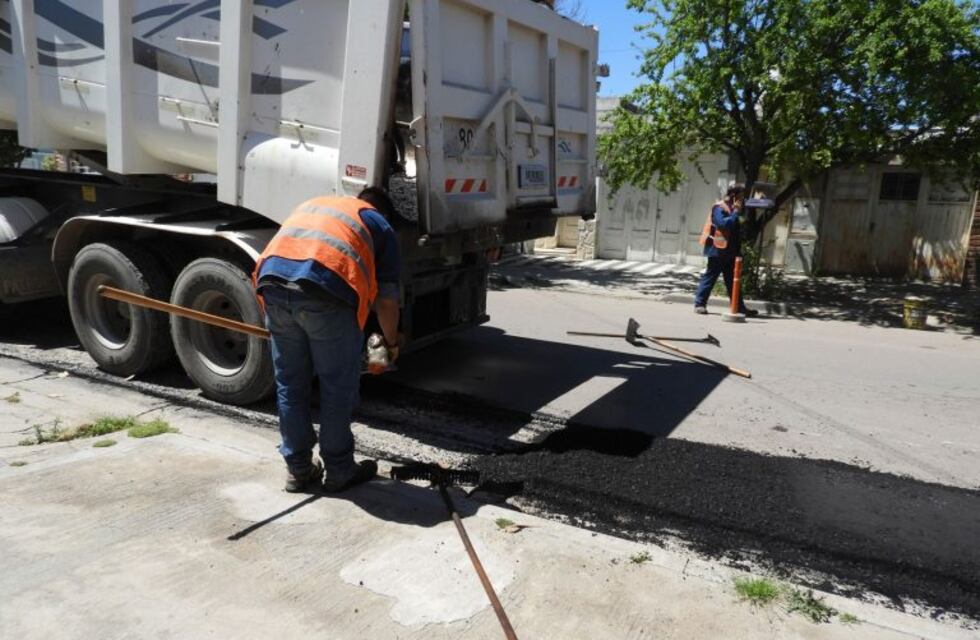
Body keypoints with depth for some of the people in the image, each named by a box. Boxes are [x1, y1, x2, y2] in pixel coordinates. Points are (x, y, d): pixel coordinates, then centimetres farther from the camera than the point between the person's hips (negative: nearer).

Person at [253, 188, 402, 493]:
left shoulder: (312, 204, 37)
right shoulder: (381, 227, 23)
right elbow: (386, 298, 20)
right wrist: (391, 342, 35)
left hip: (273, 279, 5)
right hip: (326, 288, -5)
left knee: (289, 385, 17)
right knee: (338, 387, 12)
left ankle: (298, 470, 28)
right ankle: (338, 470, 23)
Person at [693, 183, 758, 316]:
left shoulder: (733, 209, 17)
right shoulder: (719, 208, -11)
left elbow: (738, 227, 20)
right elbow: (724, 223, -26)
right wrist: (736, 212, -18)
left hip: (729, 252, 9)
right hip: (718, 250, -9)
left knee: (733, 280, 10)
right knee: (710, 277, -3)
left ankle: (739, 307, 13)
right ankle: (699, 304, 5)